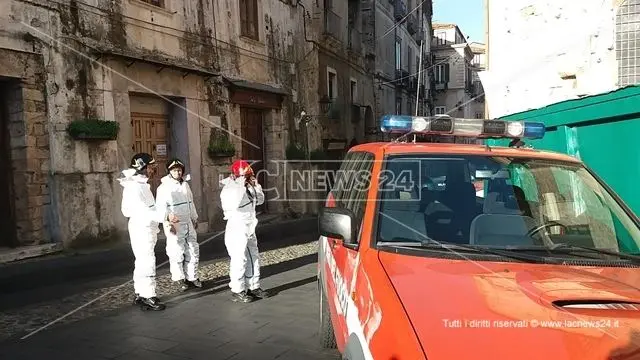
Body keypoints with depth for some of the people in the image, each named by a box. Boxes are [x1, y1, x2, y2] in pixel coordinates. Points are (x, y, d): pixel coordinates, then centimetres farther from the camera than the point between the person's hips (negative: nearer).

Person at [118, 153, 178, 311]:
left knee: (142, 262, 15)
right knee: (147, 262, -7)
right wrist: (165, 217, -34)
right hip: (141, 229, -10)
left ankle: (140, 295, 24)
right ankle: (149, 297, -1)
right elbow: (143, 211, -27)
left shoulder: (141, 184, 13)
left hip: (147, 228, 10)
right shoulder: (133, 187, -18)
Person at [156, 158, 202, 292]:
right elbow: (161, 207, -16)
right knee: (177, 253, -3)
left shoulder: (185, 184, 12)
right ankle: (179, 279, 12)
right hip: (174, 226, -7)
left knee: (193, 251, 10)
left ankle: (192, 277, 21)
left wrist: (194, 218, 23)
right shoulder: (163, 188, -9)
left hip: (188, 223, 7)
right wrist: (168, 224, -24)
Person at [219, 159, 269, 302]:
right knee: (239, 260, -4)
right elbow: (234, 204, -33)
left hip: (250, 230, 9)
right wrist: (241, 185, -27)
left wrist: (255, 185, 1)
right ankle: (237, 291, 7)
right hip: (236, 230, -9)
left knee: (254, 258, 14)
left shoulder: (248, 187, 10)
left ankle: (253, 287, 26)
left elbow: (260, 200, 13)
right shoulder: (230, 188, -15)